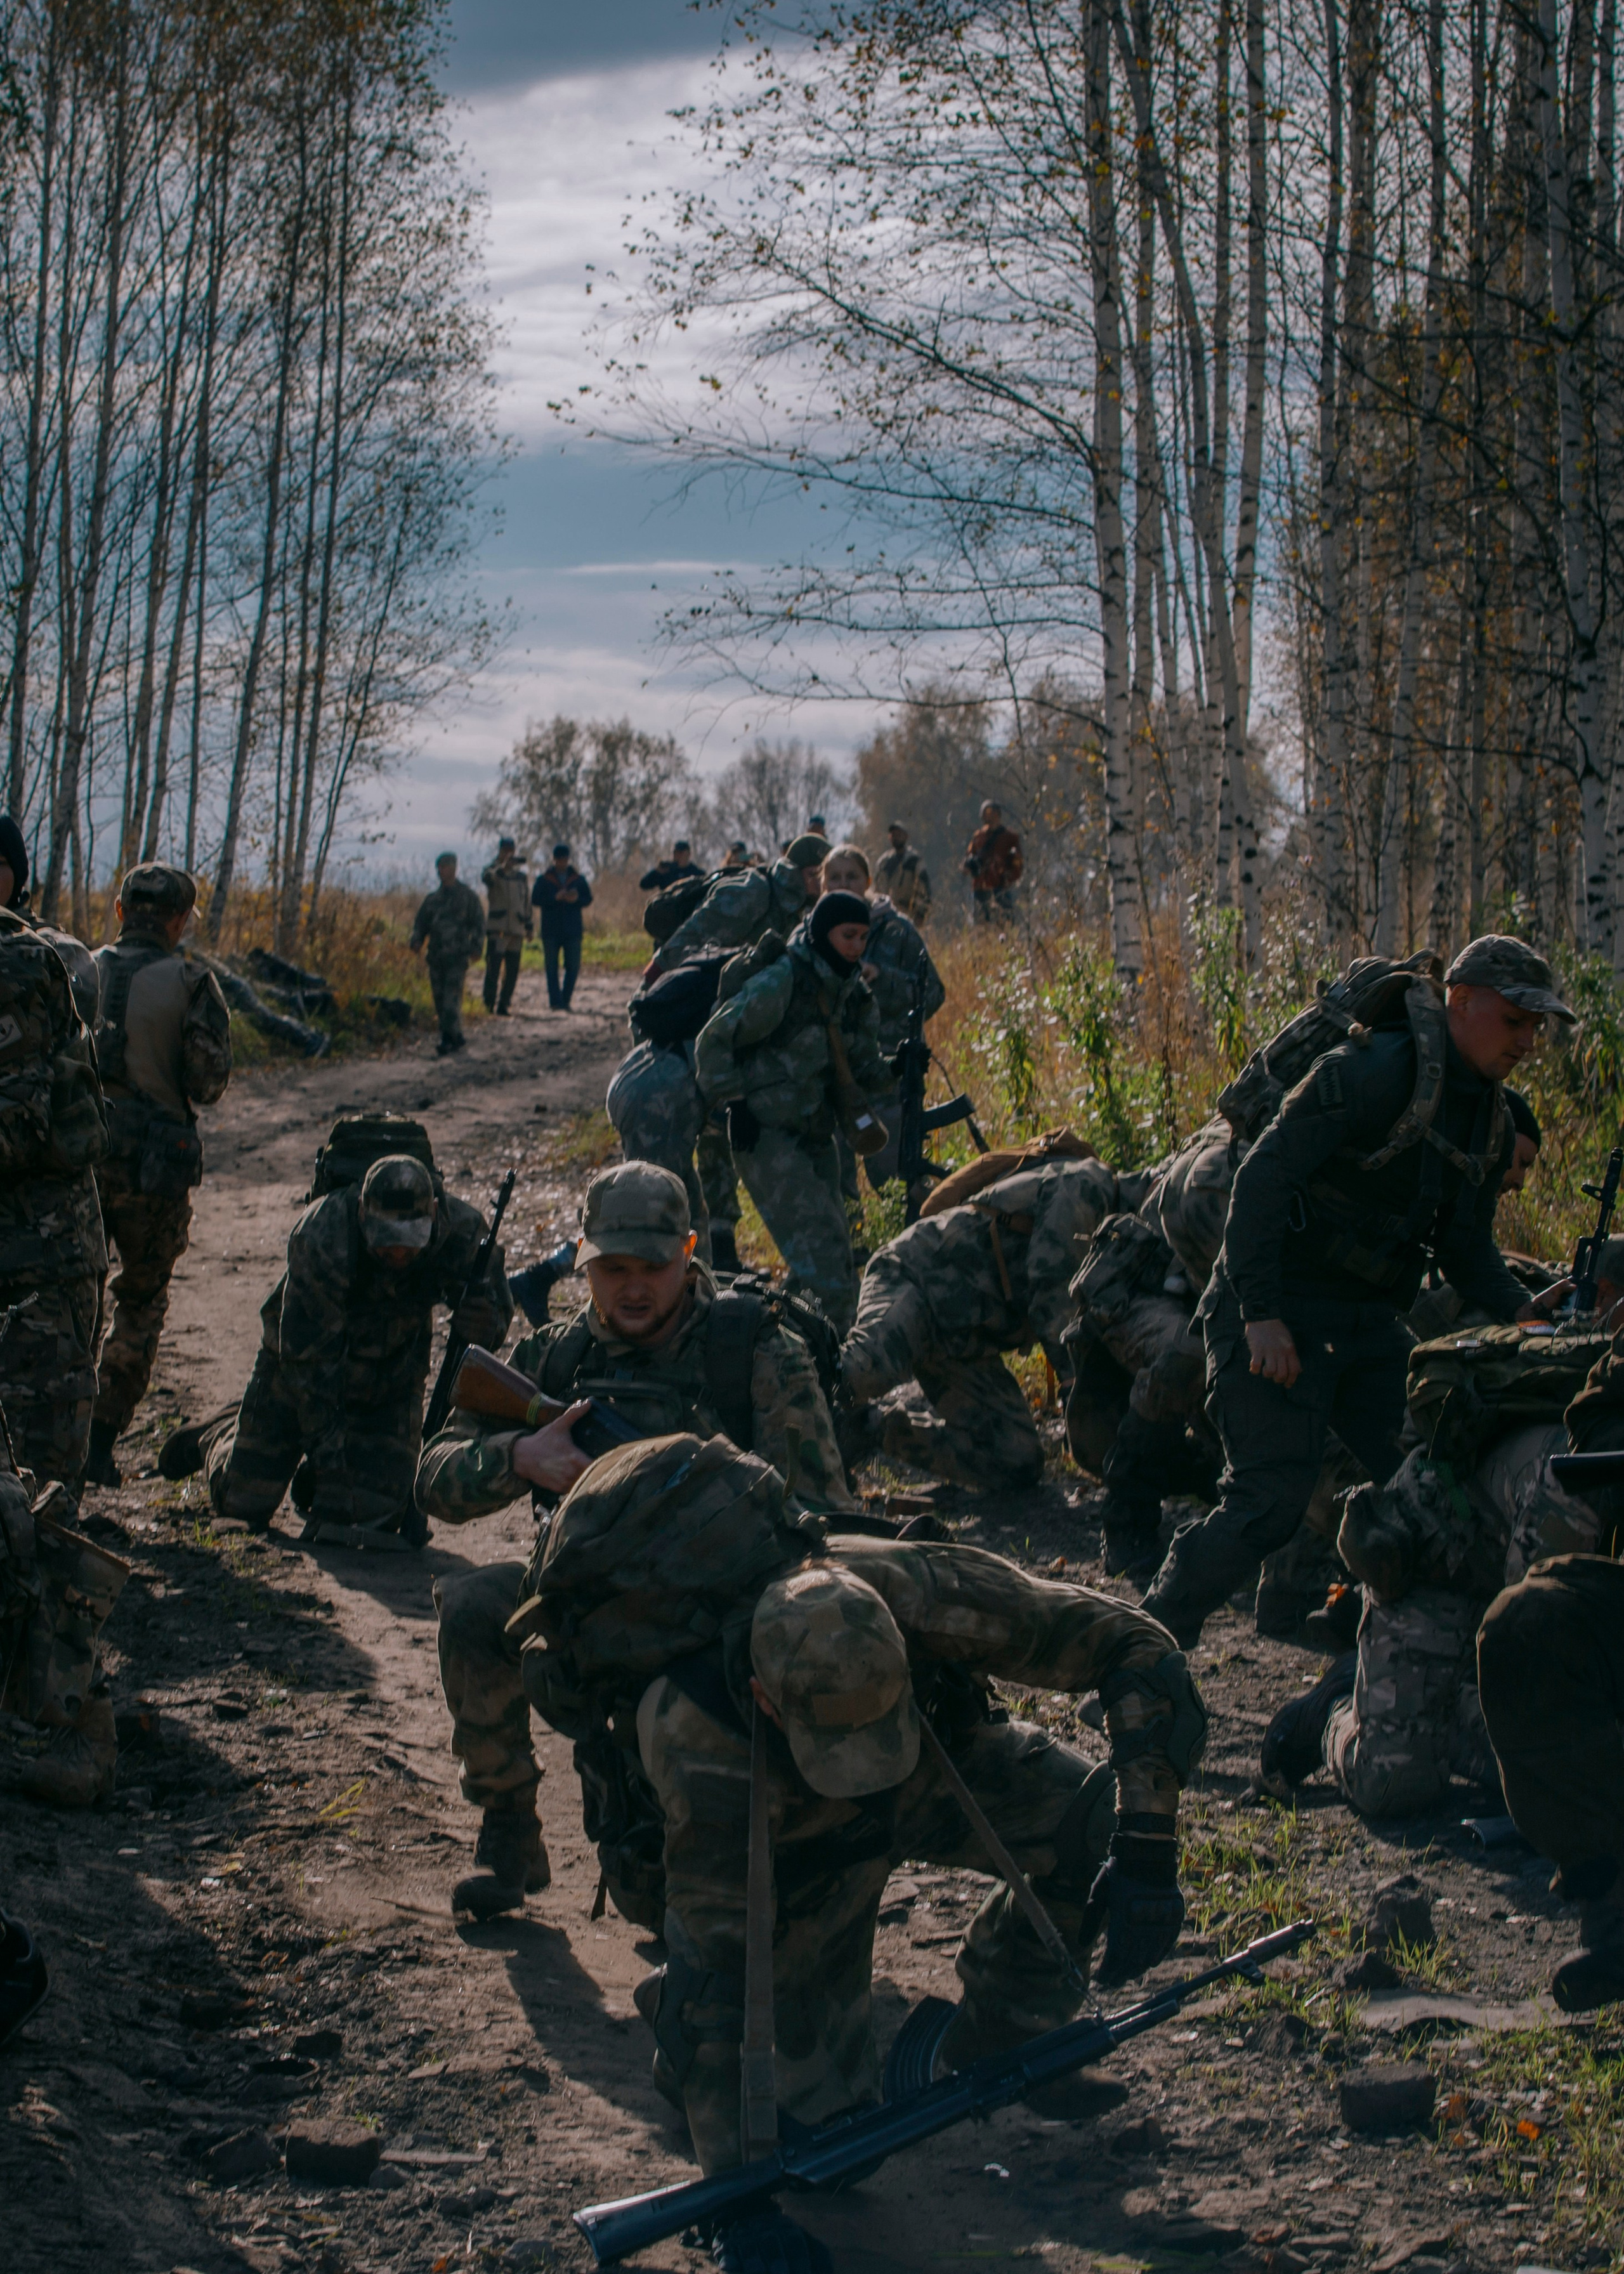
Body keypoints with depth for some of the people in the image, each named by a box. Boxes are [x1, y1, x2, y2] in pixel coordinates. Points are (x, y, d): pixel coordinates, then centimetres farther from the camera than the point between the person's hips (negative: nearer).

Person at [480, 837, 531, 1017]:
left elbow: (527, 903, 23)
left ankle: (504, 1004, 12)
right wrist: (503, 868, -39)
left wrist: (529, 926, 18)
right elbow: (487, 879, -24)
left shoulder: (522, 877, 17)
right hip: (497, 929, -5)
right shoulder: (494, 872, 2)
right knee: (494, 968, -13)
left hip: (517, 930, 5)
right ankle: (489, 1004, -13)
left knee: (512, 971, 5)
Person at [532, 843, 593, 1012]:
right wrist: (556, 898, -17)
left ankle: (566, 1000, 9)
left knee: (573, 966, -1)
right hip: (551, 930, -2)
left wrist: (576, 899, -12)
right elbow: (536, 899, -4)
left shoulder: (578, 879, 11)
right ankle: (555, 1001, -2)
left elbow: (588, 899, 9)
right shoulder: (544, 879, 5)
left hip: (573, 930, 2)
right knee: (552, 967, -2)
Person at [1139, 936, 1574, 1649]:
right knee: (1271, 1500, -16)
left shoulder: (1491, 1119, 10)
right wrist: (1260, 1314, -25)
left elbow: (1466, 1246, 16)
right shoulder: (1377, 1073, -18)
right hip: (1279, 1318, -8)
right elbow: (1263, 1175, -21)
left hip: (1368, 1323, 8)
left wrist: (1522, 1310, -5)